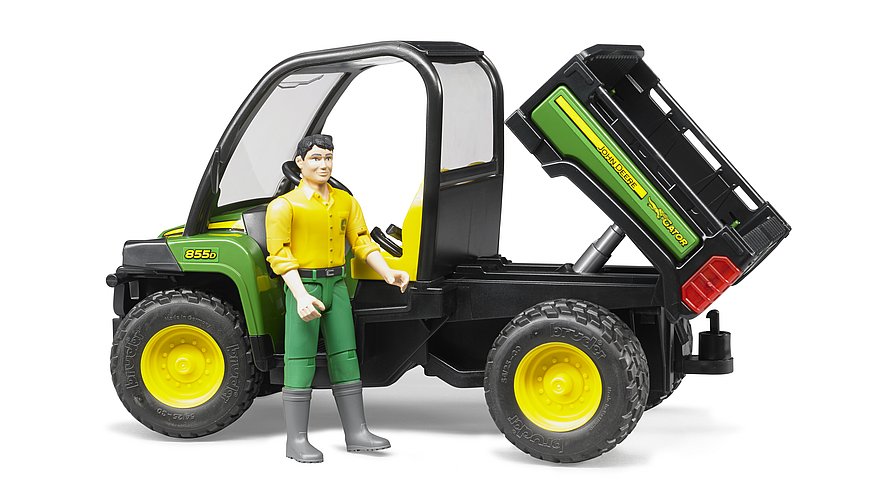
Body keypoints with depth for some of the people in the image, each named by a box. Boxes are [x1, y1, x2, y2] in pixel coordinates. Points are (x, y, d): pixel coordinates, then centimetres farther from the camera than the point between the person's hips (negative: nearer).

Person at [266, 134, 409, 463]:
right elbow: (280, 255, -13)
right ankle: (296, 440, 2)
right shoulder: (284, 205, -8)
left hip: (337, 285, 5)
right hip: (302, 286, -5)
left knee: (345, 358, 8)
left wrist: (387, 273, -7)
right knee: (300, 361, -4)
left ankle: (356, 432, 14)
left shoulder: (345, 201, 9)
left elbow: (362, 242, 8)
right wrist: (301, 296, -24)